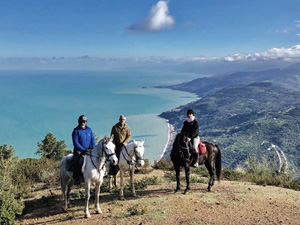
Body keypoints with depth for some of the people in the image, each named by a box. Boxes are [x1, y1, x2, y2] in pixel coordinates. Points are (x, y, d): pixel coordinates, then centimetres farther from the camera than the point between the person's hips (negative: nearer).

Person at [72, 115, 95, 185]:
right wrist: (83, 149, -20)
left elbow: (92, 139, 11)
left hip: (88, 150, 4)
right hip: (79, 151, -4)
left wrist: (93, 149, -6)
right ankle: (76, 179, -21)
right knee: (77, 161, -30)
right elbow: (75, 142, -10)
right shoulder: (76, 131, -1)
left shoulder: (89, 130, 12)